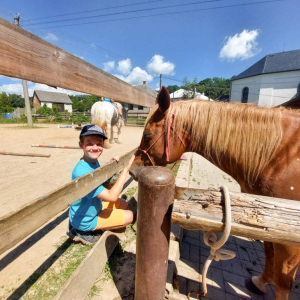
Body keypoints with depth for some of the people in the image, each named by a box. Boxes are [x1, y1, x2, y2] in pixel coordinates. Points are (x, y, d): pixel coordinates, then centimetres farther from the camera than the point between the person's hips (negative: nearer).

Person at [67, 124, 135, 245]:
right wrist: (126, 169, -33)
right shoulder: (81, 172, -35)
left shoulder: (94, 161, -8)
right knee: (129, 216, -3)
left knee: (123, 204, 17)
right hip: (85, 220, -8)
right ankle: (83, 232, 2)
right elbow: (112, 197, -35)